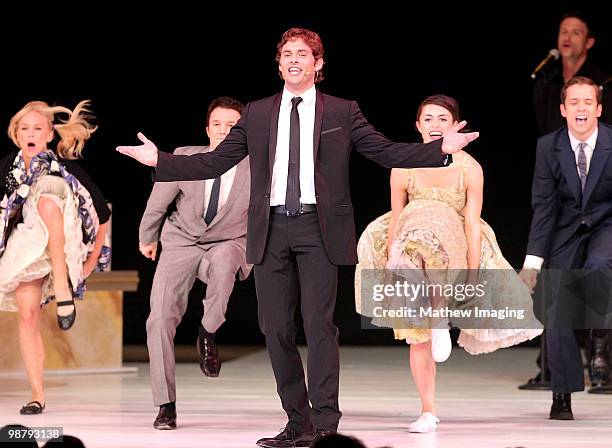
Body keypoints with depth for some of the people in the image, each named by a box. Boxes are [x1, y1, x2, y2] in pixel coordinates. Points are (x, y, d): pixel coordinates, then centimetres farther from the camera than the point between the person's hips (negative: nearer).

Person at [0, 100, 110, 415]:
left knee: (47, 200, -33)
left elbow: (102, 213, 1)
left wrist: (93, 259, 3)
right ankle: (37, 396, -6)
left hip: (60, 245, -3)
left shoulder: (65, 167, -6)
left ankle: (62, 287, -33)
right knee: (28, 315, -11)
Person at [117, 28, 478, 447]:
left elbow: (387, 152, 3)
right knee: (276, 328, 4)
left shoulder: (342, 112, 8)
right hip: (271, 229, 3)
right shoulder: (257, 115, 14)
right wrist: (159, 160, 6)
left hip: (318, 228, -3)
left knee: (319, 325, -9)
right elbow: (215, 162, 12)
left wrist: (441, 148, -10)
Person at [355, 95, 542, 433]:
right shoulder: (404, 167, 0)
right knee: (417, 337, 0)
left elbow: (472, 224, -3)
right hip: (409, 259, 2)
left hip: (454, 247, -2)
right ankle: (428, 412, 10)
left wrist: (473, 277, -6)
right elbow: (395, 221, 6)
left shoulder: (470, 168, -3)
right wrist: (389, 270, 5)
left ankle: (441, 314, -20)